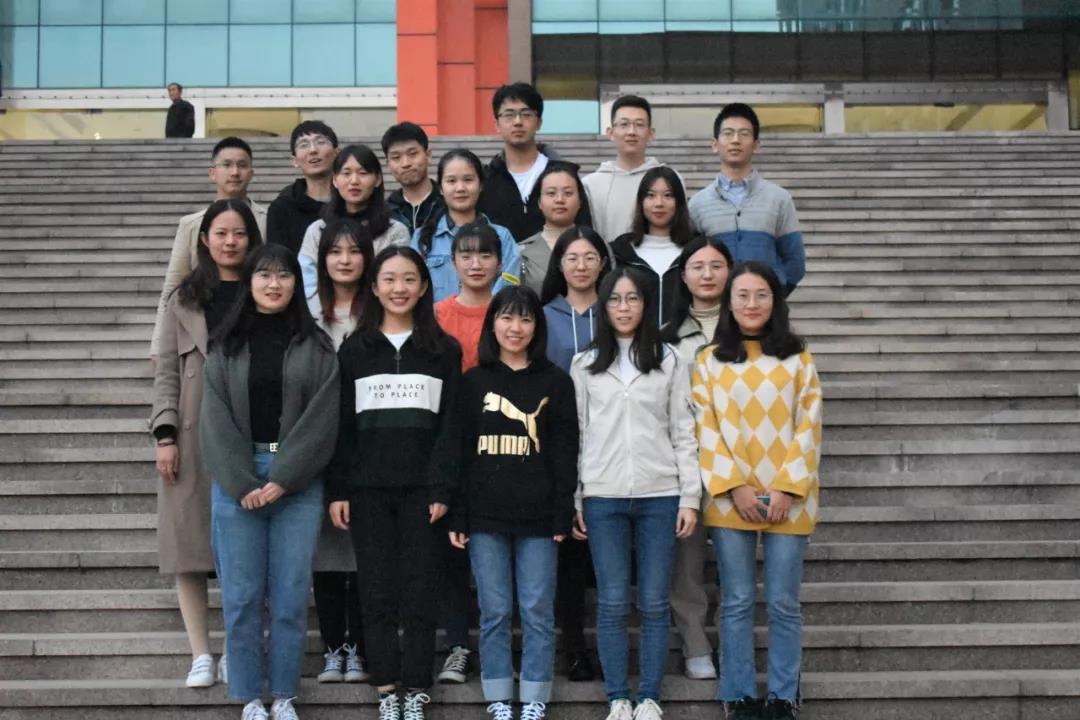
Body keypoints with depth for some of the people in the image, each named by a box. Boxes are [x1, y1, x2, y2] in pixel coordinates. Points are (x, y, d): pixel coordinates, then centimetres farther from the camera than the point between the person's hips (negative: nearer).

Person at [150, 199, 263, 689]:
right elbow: (167, 371, 6)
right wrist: (165, 434, -4)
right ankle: (201, 654, 7)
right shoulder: (185, 299, 10)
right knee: (189, 538, 0)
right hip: (194, 433, 1)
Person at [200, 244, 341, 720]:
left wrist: (282, 479, -11)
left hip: (298, 480, 0)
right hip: (236, 480, 1)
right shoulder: (226, 346, 7)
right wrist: (243, 484, -10)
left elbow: (322, 417, -3)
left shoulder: (316, 347, 5)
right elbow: (215, 419, 1)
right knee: (242, 594, 2)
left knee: (291, 594, 2)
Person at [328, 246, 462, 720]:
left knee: (421, 591, 1)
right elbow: (341, 425, 6)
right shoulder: (353, 349, 9)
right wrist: (338, 490, -1)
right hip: (368, 489, 1)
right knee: (377, 591, 3)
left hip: (422, 488, -1)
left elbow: (451, 424, 1)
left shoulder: (445, 349, 6)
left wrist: (442, 487, -9)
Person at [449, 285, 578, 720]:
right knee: (495, 612, 5)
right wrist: (457, 516, -1)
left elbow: (565, 453, 3)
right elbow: (459, 452, 5)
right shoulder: (473, 382, 8)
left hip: (538, 517, -1)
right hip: (485, 516, 1)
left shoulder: (555, 382, 6)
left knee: (537, 611, 2)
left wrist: (563, 515, -5)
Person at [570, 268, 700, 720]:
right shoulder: (584, 365, 8)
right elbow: (574, 435, 8)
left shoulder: (668, 361, 7)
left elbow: (683, 433, 5)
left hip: (659, 496, 0)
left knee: (654, 603, 3)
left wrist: (690, 497, 0)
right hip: (602, 497, 0)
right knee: (613, 603, 1)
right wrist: (571, 501, 3)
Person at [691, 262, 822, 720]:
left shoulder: (798, 358, 6)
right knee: (737, 604, 5)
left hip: (788, 499, 0)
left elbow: (809, 427, 1)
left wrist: (786, 488, -10)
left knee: (783, 605, 5)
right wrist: (734, 487, -11)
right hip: (730, 500, 0)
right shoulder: (709, 360, 6)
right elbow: (705, 430, 0)